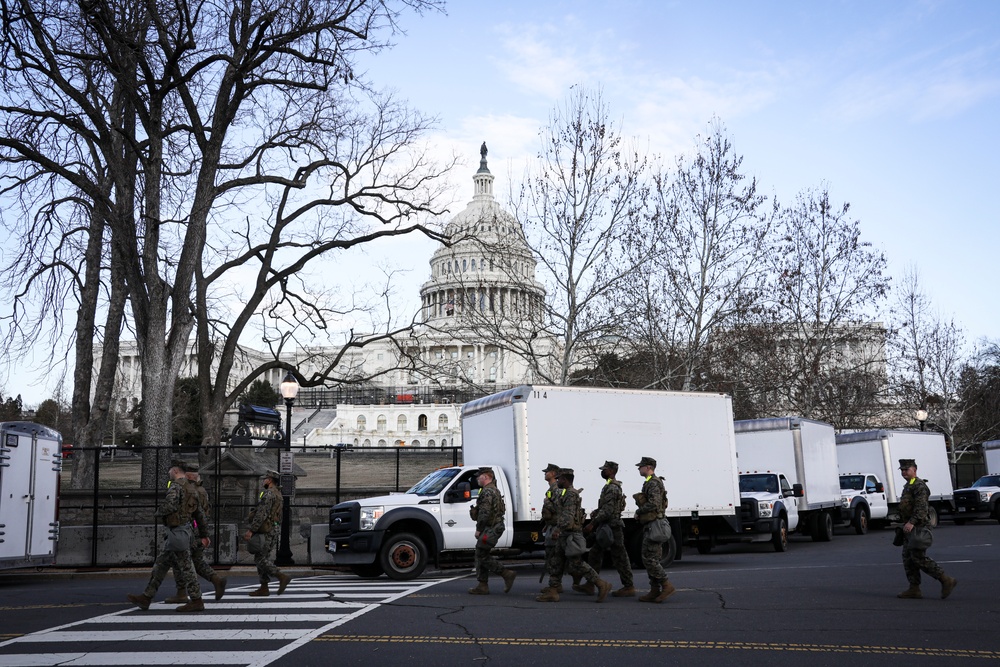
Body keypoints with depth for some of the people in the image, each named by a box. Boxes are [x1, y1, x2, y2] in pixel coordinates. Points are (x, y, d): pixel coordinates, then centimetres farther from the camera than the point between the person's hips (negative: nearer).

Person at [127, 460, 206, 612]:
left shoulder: (176, 486, -12)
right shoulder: (189, 488, 17)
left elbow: (169, 506, -28)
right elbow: (199, 513, 21)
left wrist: (161, 511, -4)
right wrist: (204, 534, 26)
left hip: (177, 533, -10)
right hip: (179, 533, 10)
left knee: (185, 567, -5)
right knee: (160, 565, 13)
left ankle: (196, 601, 0)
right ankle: (146, 598, 17)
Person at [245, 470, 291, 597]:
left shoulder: (268, 493, -13)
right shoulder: (277, 494, 19)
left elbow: (261, 514, -21)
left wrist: (251, 530, -21)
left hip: (267, 531, -10)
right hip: (274, 529, 10)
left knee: (260, 559, -8)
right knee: (263, 559, 11)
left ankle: (282, 577, -13)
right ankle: (263, 588, 11)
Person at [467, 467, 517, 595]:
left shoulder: (487, 491, -15)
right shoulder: (494, 490, 19)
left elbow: (485, 513, -22)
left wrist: (478, 529, -16)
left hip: (489, 530, -11)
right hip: (494, 528, 11)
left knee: (482, 556, -7)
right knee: (481, 556, 11)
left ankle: (507, 574, -6)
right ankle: (482, 586, 13)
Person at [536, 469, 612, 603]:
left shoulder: (571, 494, -14)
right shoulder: (566, 493, 18)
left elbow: (568, 515, -26)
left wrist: (559, 528, -35)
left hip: (570, 535, -11)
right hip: (565, 535, 11)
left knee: (576, 564, -8)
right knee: (556, 562, 8)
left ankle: (601, 585, -2)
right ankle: (551, 591, 10)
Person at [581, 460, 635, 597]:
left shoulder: (612, 487, -16)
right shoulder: (609, 486, 17)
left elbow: (608, 509, -23)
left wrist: (592, 523, -23)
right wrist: (595, 512, 7)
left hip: (612, 527, -11)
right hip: (606, 527, 11)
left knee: (619, 557, -4)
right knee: (594, 555, 12)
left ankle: (629, 587, 3)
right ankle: (590, 585, 16)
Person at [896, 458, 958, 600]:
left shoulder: (919, 485, -11)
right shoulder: (908, 486, 21)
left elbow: (921, 507, -23)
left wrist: (911, 522, -31)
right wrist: (906, 524, 26)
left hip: (917, 528, -10)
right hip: (910, 529, 10)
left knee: (919, 558, -12)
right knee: (908, 558, 7)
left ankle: (946, 581, -3)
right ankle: (914, 589, 9)